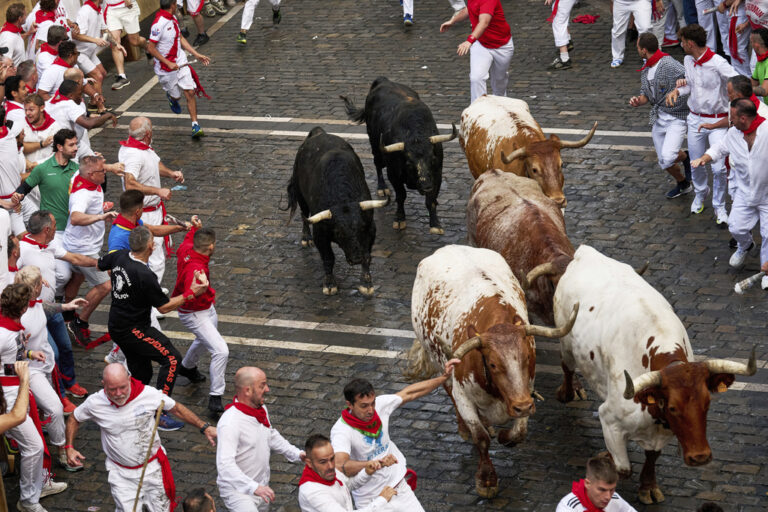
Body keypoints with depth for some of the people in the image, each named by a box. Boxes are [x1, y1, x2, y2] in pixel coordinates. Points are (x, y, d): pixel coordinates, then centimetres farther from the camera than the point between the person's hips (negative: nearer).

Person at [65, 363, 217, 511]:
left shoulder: (148, 394, -18)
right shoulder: (95, 403, -15)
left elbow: (176, 409, -2)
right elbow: (74, 419, 5)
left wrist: (204, 427, -2)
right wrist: (69, 448, -8)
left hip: (152, 466, 0)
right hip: (121, 473, 0)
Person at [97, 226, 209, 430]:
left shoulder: (117, 257, -3)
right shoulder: (145, 276, -26)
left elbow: (98, 265, 20)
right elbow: (164, 307, -15)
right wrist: (191, 293, -11)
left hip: (116, 327, 9)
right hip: (133, 330, -9)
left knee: (141, 375, 16)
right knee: (172, 358, -7)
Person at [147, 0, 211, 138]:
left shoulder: (173, 18, 6)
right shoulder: (158, 24, -22)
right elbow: (150, 48, -21)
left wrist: (197, 55, 15)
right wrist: (168, 63, -23)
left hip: (180, 63, 6)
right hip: (165, 69, -6)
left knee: (190, 92, -5)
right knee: (176, 96, 8)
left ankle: (195, 125, 0)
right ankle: (170, 97, 47)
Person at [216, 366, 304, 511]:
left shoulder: (261, 409, 3)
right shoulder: (230, 422, -26)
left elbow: (272, 436, 22)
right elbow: (225, 464, -34)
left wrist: (297, 454, 9)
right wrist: (254, 488, -42)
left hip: (261, 487, 9)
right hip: (238, 491, -9)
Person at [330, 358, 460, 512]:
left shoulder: (379, 405, -10)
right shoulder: (341, 431, -28)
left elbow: (410, 393, 5)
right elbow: (340, 466, -44)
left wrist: (444, 376, 5)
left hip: (399, 487, 5)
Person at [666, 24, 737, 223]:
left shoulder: (718, 63, -21)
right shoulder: (688, 61, 2)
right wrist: (677, 90, -2)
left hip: (717, 121, -6)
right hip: (695, 119, 6)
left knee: (718, 168, -9)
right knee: (695, 165, 16)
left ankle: (719, 207, 12)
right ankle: (700, 193, 46)